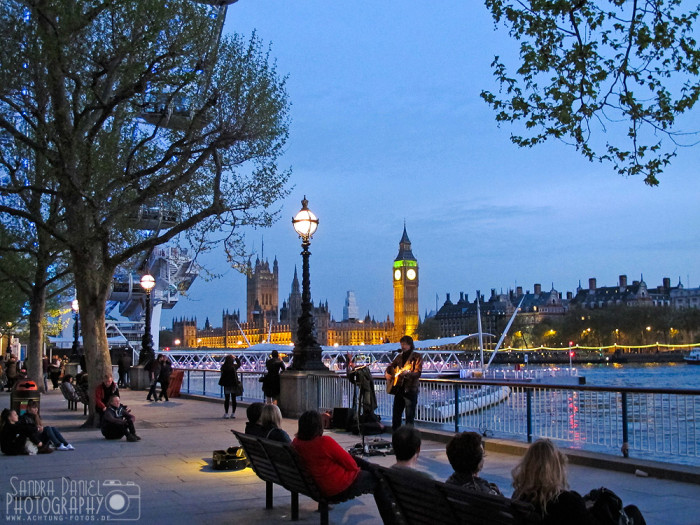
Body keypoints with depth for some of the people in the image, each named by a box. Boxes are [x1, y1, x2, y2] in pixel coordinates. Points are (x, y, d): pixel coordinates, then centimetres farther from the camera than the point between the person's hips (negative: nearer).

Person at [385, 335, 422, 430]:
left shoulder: (417, 357, -4)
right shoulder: (400, 357, 14)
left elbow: (418, 373, -15)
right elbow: (390, 367, 28)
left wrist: (408, 373, -34)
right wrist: (387, 374, 6)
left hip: (410, 390, -6)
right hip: (399, 389, 6)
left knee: (409, 416, -5)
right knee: (396, 415, 10)